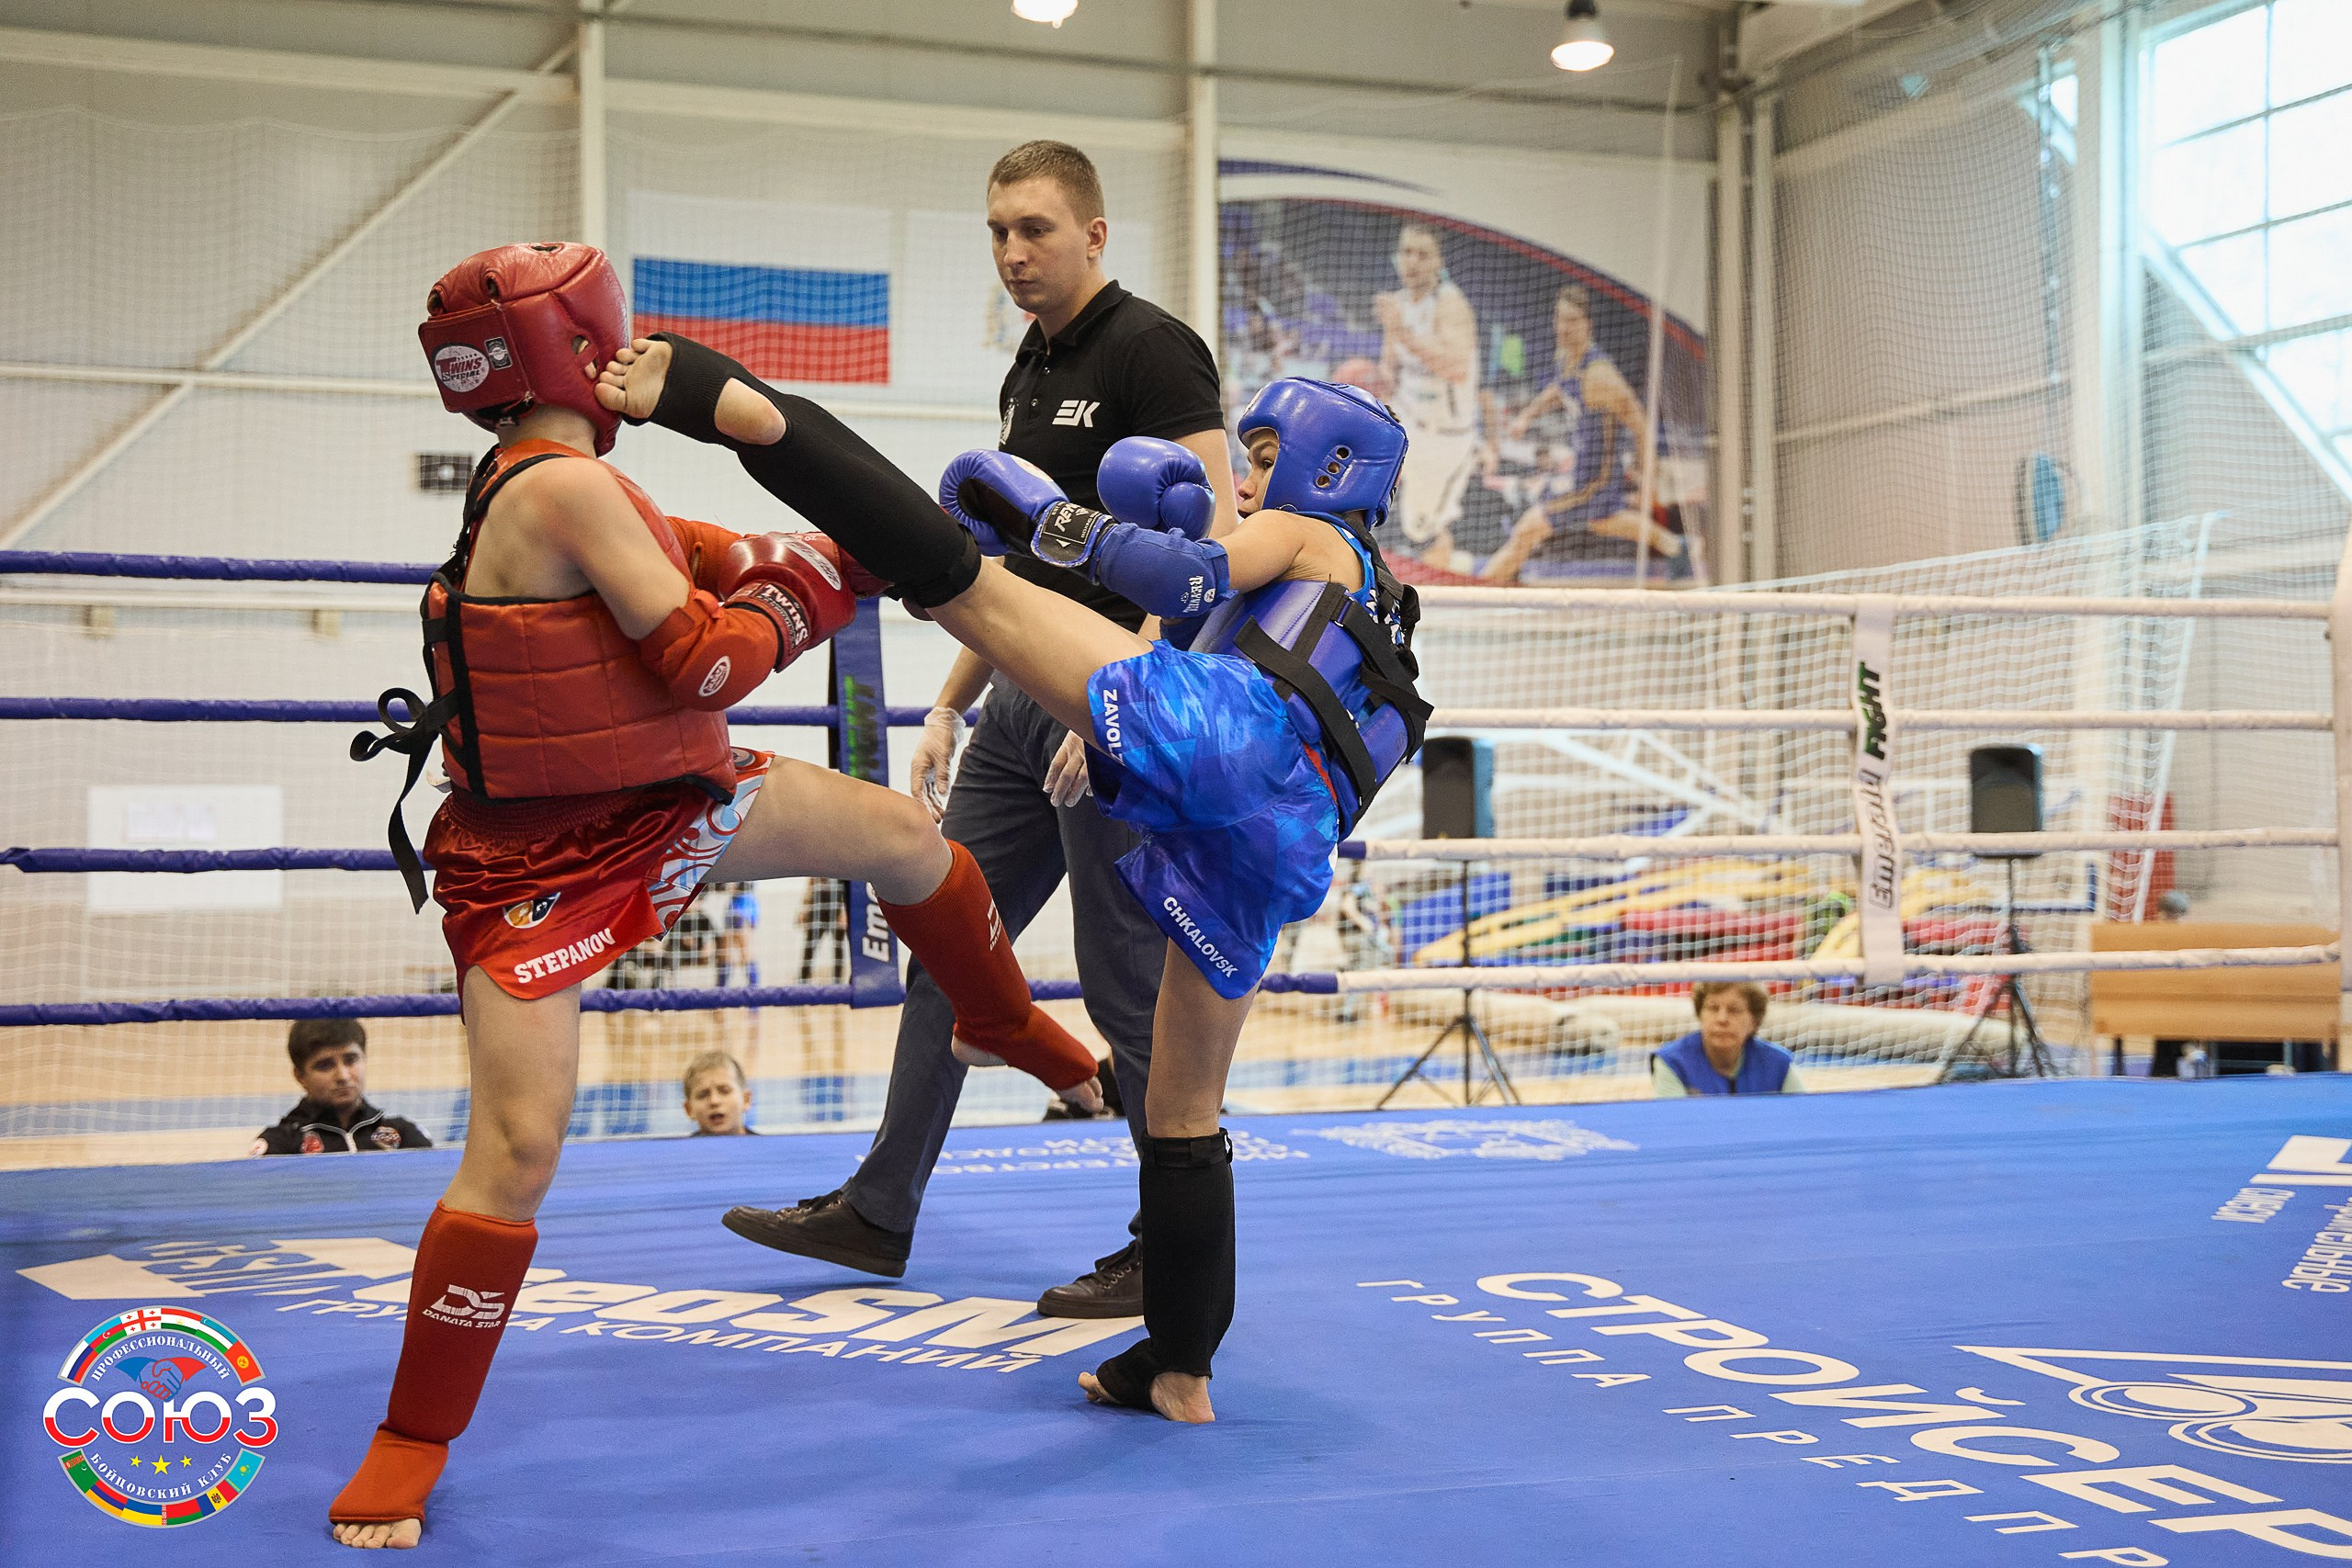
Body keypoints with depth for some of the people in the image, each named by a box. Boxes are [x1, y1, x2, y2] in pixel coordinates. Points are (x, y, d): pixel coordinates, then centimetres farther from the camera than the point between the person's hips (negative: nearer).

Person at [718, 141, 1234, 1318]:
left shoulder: (1151, 350, -10)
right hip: (1024, 709, 9)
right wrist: (949, 704, 20)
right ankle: (880, 1212, 23)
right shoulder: (1030, 374, 17)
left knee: (1131, 983, -3)